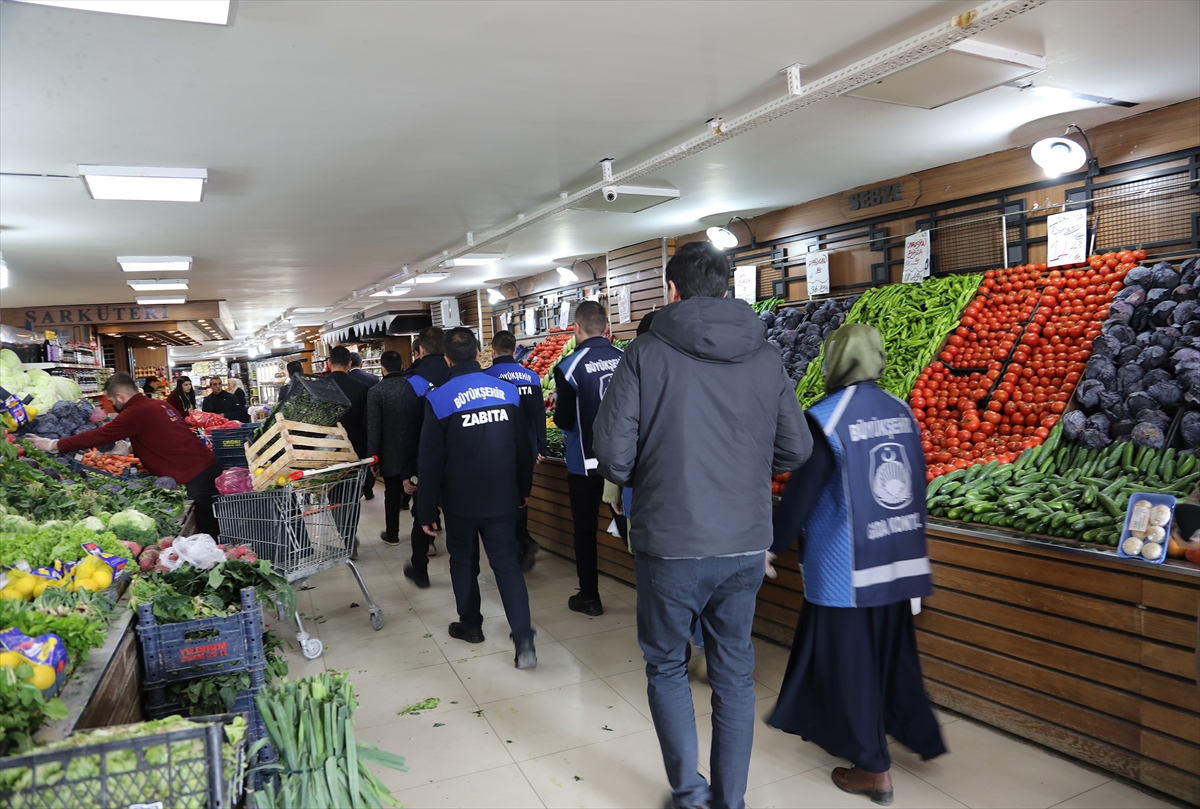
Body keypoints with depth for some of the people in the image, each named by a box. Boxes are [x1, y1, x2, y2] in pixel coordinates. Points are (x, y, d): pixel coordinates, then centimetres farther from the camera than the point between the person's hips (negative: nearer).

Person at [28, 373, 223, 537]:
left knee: (209, 533, -4)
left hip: (194, 477, -9)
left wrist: (52, 445, 4)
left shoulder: (135, 413, -11)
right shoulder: (159, 405, 15)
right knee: (212, 532, 13)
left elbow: (96, 436, -6)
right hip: (209, 466, 9)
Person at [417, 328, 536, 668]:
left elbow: (431, 461, -8)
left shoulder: (438, 399, -9)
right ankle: (524, 640, -3)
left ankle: (470, 625, 32)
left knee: (463, 562, 18)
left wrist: (426, 510, -1)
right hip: (503, 498, 2)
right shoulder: (507, 390, -1)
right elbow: (523, 446, 5)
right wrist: (524, 488, 17)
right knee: (507, 563, 5)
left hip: (461, 501, -2)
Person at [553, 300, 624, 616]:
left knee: (585, 528, 10)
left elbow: (564, 421, -12)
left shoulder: (569, 367, -14)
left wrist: (558, 407, 9)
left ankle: (589, 596, 19)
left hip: (585, 461, -4)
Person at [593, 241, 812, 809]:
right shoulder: (765, 357, 0)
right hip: (746, 543, 3)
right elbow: (796, 449, 3)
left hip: (670, 543, -3)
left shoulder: (647, 353, -10)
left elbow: (613, 453, -14)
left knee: (666, 666, 17)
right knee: (734, 672, 17)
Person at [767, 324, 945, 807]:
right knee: (893, 653, 21)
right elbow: (917, 485, 10)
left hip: (845, 567, -6)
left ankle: (873, 769, 16)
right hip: (897, 559, 6)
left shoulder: (827, 417, -16)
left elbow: (802, 491, -14)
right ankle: (918, 733, 35)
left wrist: (774, 545, 0)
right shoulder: (901, 412, 3)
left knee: (849, 662, 7)